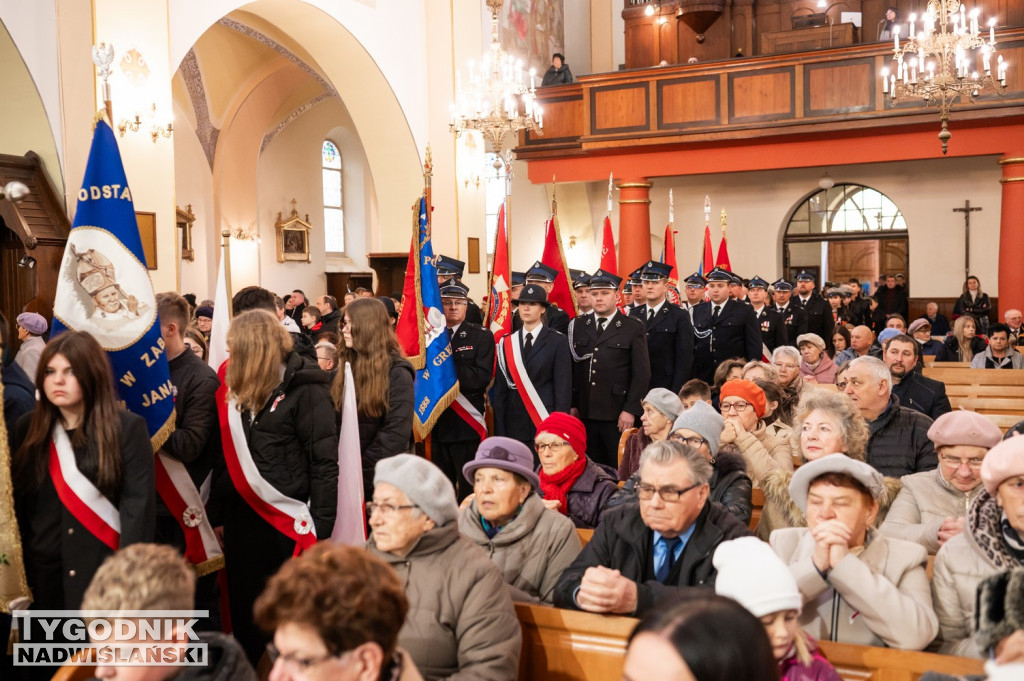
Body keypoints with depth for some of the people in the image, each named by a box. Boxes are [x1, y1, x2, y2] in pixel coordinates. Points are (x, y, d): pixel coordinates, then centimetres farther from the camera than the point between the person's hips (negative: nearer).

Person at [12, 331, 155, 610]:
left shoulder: (128, 428, -7)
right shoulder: (27, 428, 6)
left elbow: (138, 507, -10)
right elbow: (19, 506, 7)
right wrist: (19, 573, 2)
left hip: (107, 572, -4)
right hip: (44, 574, 4)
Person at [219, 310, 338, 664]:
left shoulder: (304, 389, -11)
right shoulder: (235, 389, 8)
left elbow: (324, 463, -14)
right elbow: (227, 457, 13)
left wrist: (319, 529, -16)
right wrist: (218, 515, 12)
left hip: (288, 523, -6)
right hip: (241, 520, 6)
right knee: (245, 618, 15)